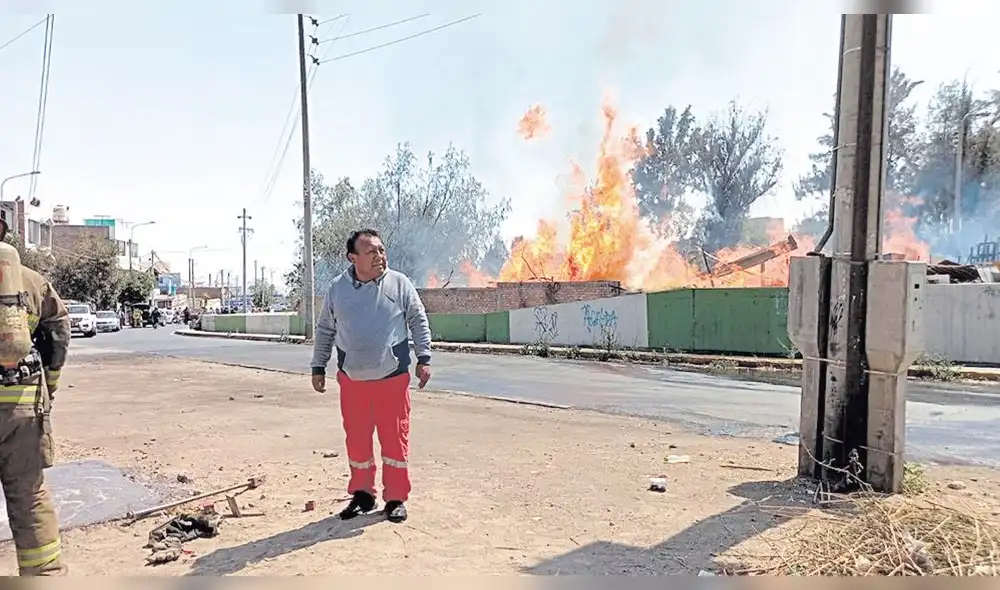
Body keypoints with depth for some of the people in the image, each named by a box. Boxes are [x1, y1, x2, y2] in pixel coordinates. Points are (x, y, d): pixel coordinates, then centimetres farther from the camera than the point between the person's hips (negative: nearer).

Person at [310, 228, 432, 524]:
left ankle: (396, 499, 19)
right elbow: (324, 330, 13)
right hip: (352, 378, 2)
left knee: (395, 438, 4)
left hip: (392, 377, -2)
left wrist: (424, 358, -2)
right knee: (357, 440, 11)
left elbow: (419, 321, 4)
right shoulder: (337, 288, 3)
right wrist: (318, 368, 12)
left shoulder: (399, 283, -3)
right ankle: (362, 494, 29)